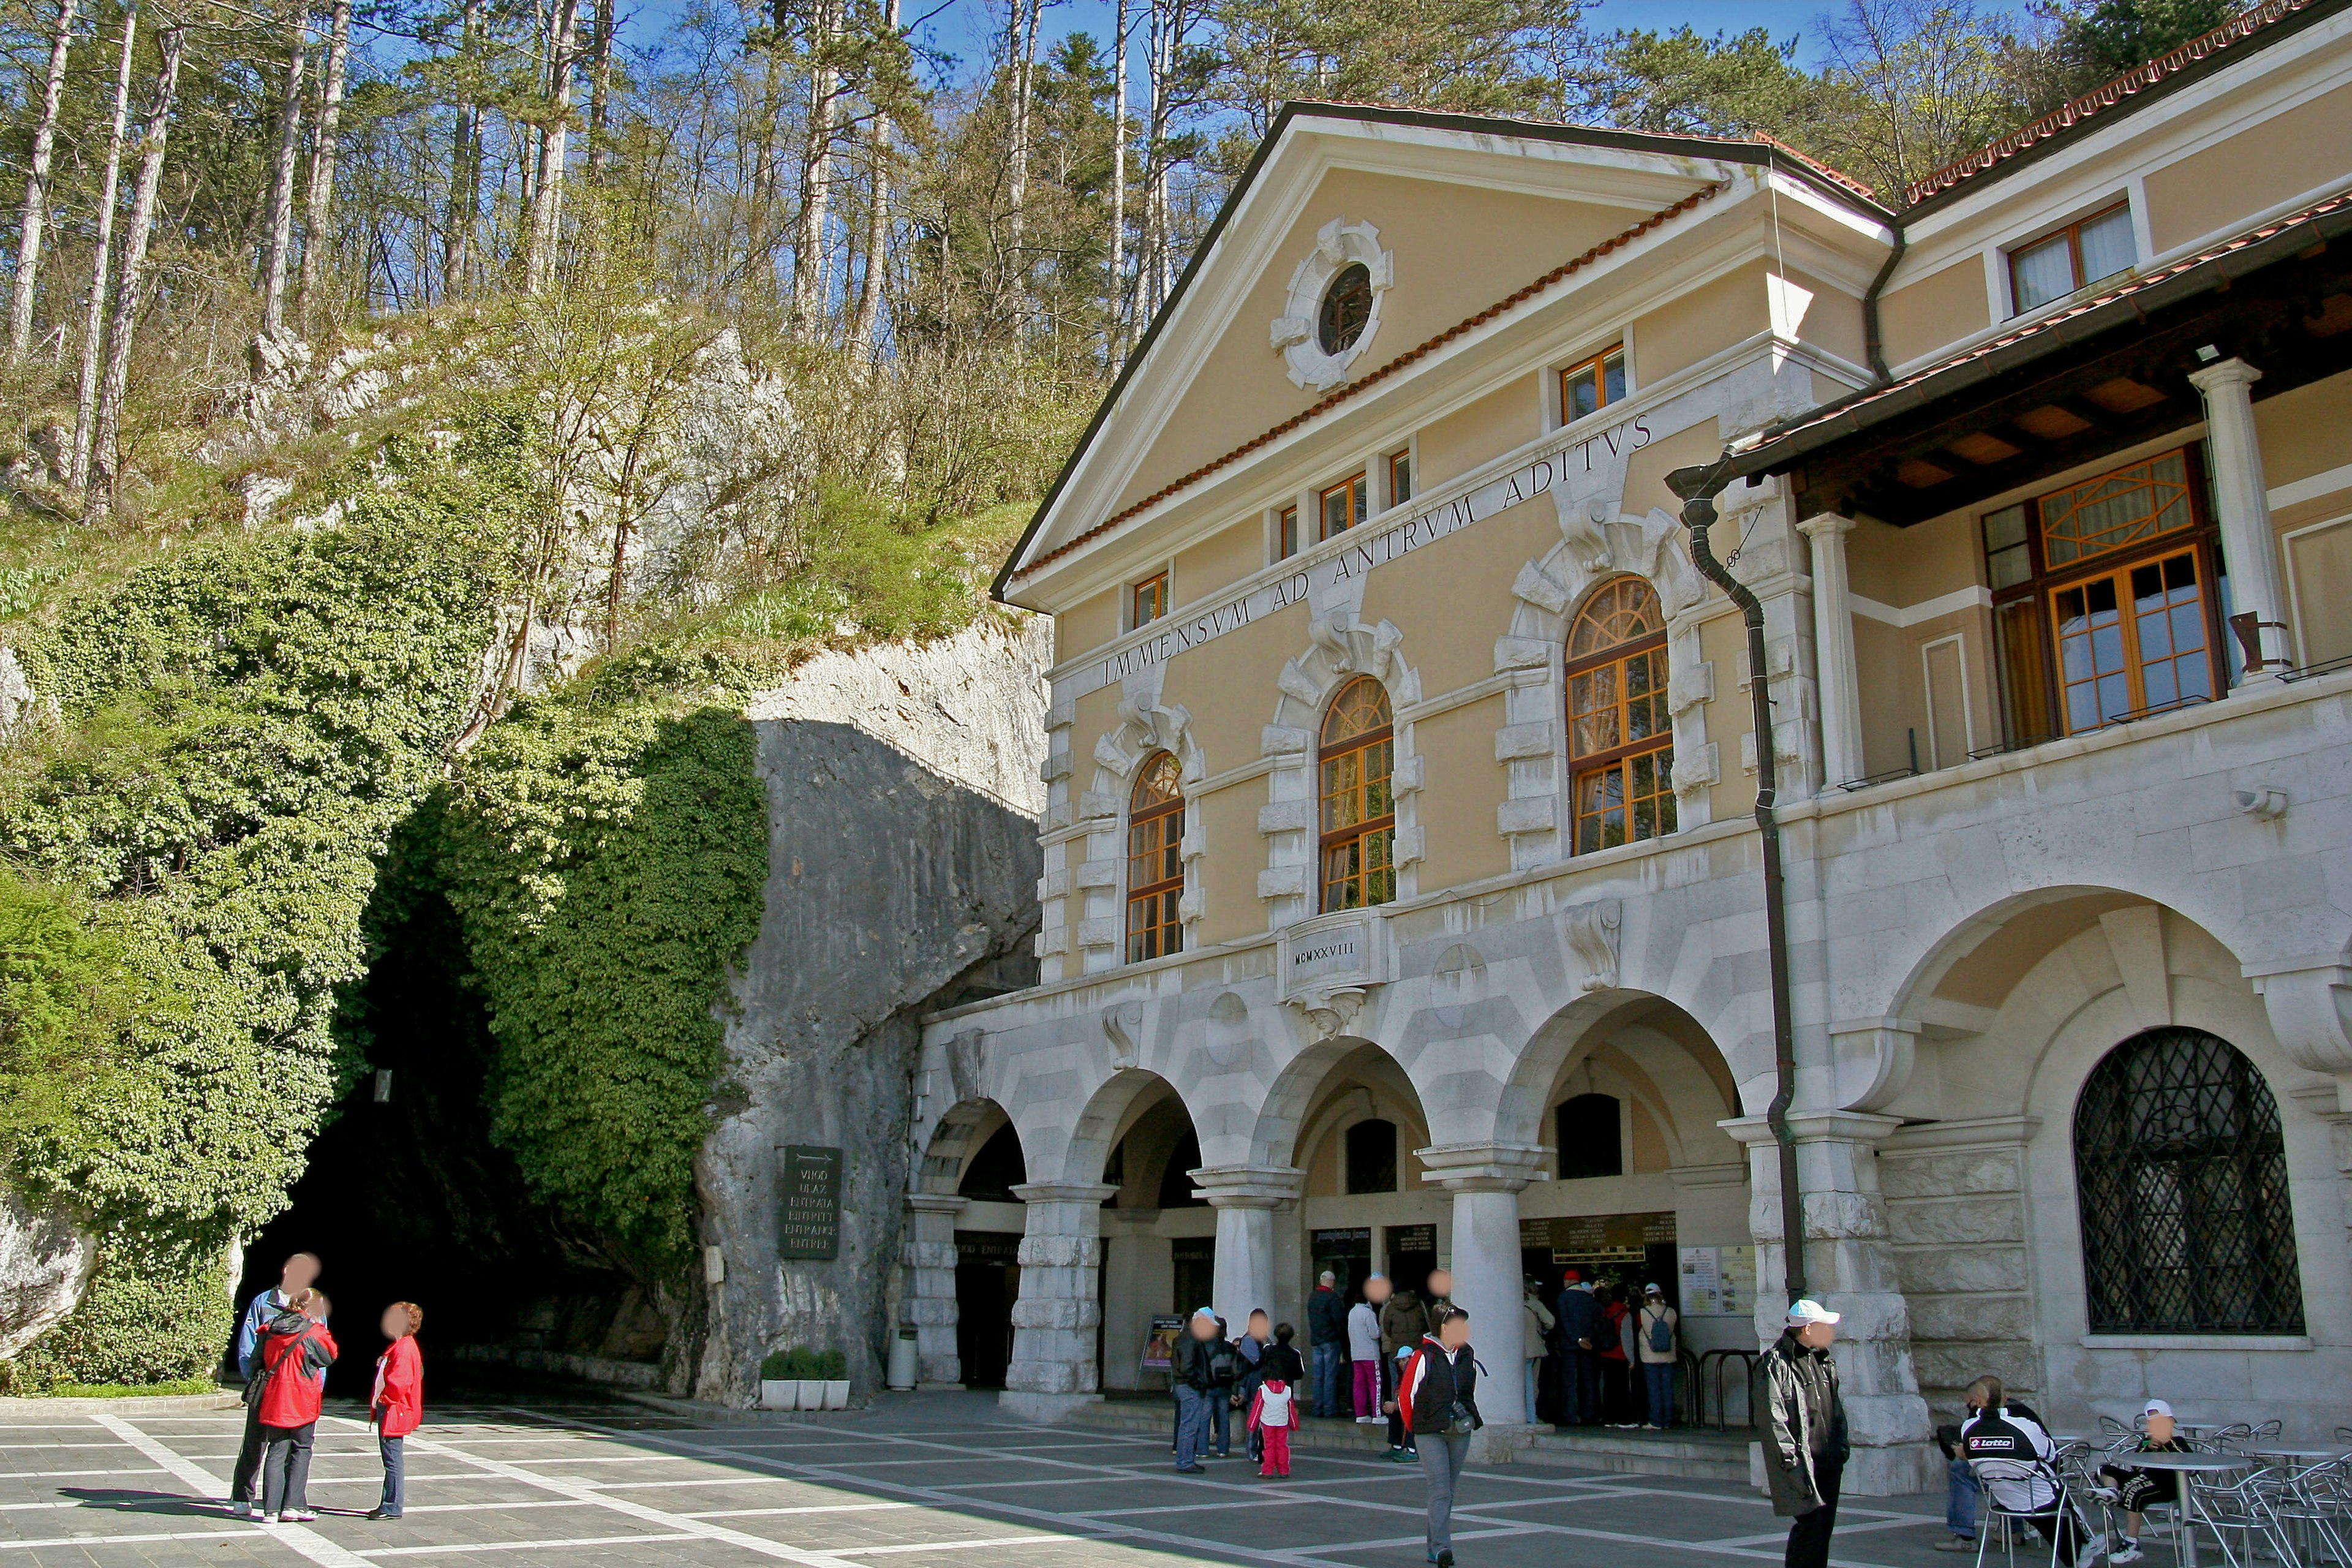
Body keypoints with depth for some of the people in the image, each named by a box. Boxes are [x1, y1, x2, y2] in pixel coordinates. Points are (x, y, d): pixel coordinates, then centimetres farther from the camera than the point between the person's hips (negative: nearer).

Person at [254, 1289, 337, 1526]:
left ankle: (271, 1509, 3)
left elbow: (263, 1360, 14)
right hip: (303, 1402, -4)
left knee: (276, 1452, 7)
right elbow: (330, 1356, 2)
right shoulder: (313, 1333, -11)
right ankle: (293, 1506, 2)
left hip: (274, 1400, 4)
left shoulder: (272, 1330, 4)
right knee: (301, 1451, 7)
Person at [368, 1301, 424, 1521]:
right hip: (386, 1411, 11)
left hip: (394, 1412, -11)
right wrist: (377, 1404, 15)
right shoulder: (397, 1347, 16)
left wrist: (383, 1399, -14)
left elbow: (398, 1382, -26)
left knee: (393, 1460, -5)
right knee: (391, 1460, 15)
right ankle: (389, 1504, 22)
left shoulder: (405, 1349, -18)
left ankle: (393, 1507, -1)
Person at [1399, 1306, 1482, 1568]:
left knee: (1449, 1490, 9)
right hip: (1430, 1434, -6)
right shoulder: (1424, 1356, -12)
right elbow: (1406, 1394, -6)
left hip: (1460, 1433, 6)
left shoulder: (1468, 1356, 7)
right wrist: (1415, 1428, 5)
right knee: (1440, 1489, -14)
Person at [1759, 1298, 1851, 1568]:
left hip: (1829, 1462, 8)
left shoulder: (1823, 1359, 14)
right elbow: (1771, 1417, -16)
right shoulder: (1774, 1364, -14)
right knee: (1810, 1524, -11)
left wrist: (1842, 1443, 16)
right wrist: (1789, 1457, -18)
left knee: (1824, 1526, 11)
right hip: (1801, 1462, -8)